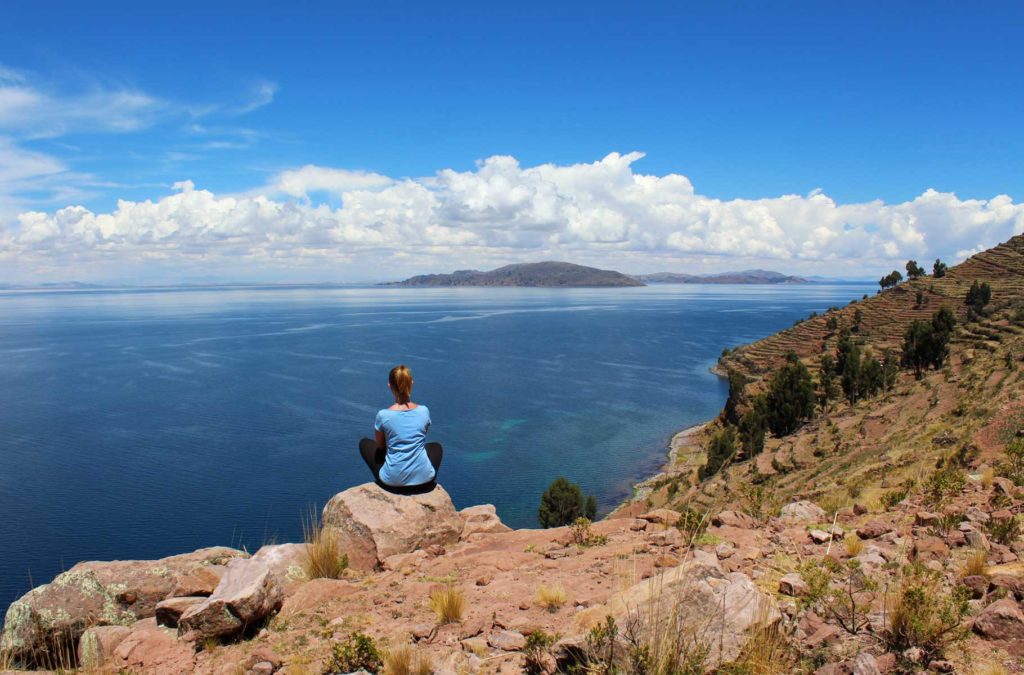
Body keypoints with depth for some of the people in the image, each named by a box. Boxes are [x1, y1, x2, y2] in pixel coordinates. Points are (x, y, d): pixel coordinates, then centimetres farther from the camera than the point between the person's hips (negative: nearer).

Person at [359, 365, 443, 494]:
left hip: (392, 481, -2)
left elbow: (380, 445, 6)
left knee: (364, 443, 23)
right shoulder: (424, 411, -5)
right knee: (436, 447, 35)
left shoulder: (383, 415, -11)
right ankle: (430, 483, 22)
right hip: (423, 479, 2)